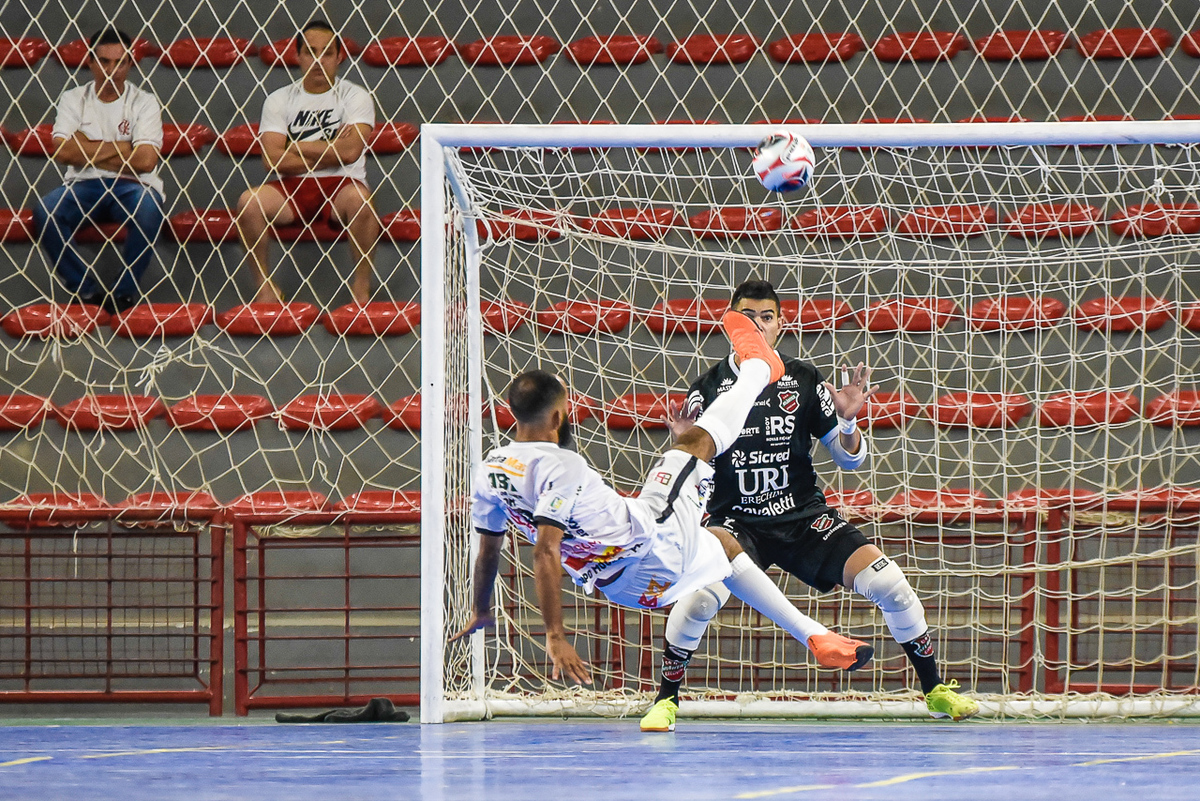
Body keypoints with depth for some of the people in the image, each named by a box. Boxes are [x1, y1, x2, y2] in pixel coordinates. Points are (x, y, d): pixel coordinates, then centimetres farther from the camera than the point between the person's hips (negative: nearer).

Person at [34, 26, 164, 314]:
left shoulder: (144, 103, 1)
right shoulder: (73, 99, 7)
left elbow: (145, 160, -13)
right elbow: (63, 152, -9)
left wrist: (89, 150, -8)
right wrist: (121, 148, -9)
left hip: (131, 187, -2)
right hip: (84, 185, 2)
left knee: (148, 209, -37)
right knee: (45, 212, -30)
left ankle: (125, 290, -17)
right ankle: (85, 288, -13)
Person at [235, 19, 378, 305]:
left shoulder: (355, 96, 4)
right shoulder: (279, 99, 8)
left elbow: (350, 151, -12)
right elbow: (273, 160, -5)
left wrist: (294, 147, -4)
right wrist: (329, 152, -6)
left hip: (340, 185, -2)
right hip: (292, 188, 2)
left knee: (358, 198, -37)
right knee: (249, 201, -28)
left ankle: (362, 286, -19)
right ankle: (265, 286, -11)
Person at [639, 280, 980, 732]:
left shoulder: (803, 381, 1)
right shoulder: (709, 389, -4)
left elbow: (850, 459, 5)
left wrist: (847, 422, -14)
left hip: (804, 517, 2)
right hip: (737, 520, -2)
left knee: (890, 585, -13)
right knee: (701, 592, -32)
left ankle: (936, 691, 6)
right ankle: (666, 701, -11)